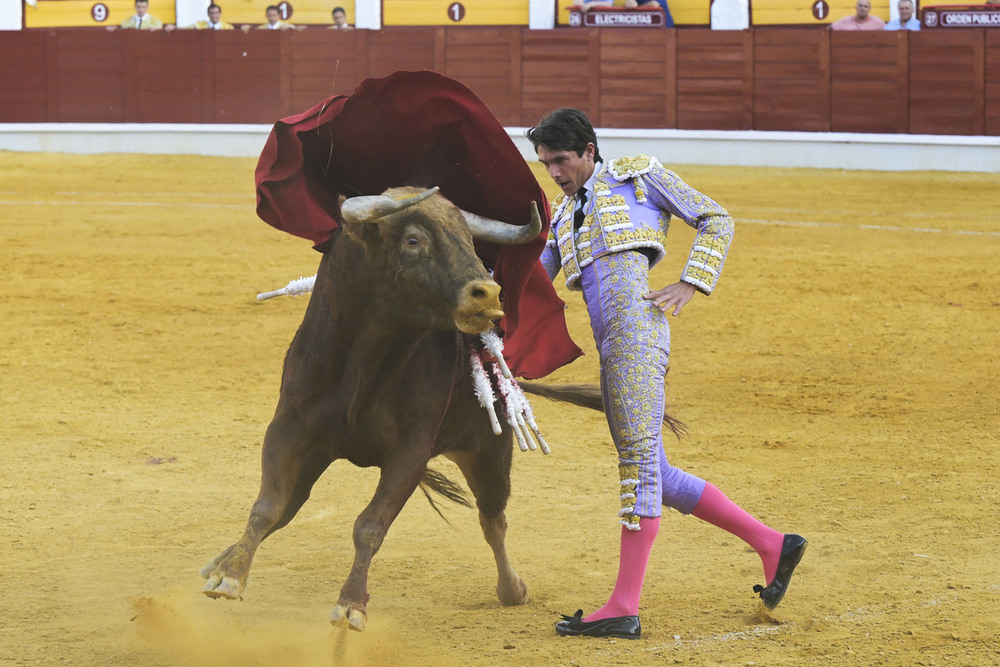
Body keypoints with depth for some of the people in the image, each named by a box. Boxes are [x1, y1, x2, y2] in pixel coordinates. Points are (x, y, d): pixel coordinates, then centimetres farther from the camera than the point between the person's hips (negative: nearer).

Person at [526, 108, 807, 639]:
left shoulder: (636, 175, 12)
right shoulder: (563, 215, 30)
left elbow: (716, 221, 10)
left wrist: (690, 284, -2)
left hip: (636, 324, -8)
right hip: (610, 348, 8)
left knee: (639, 458, -12)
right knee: (654, 476, 5)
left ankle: (624, 607, -15)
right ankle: (771, 545, 12)